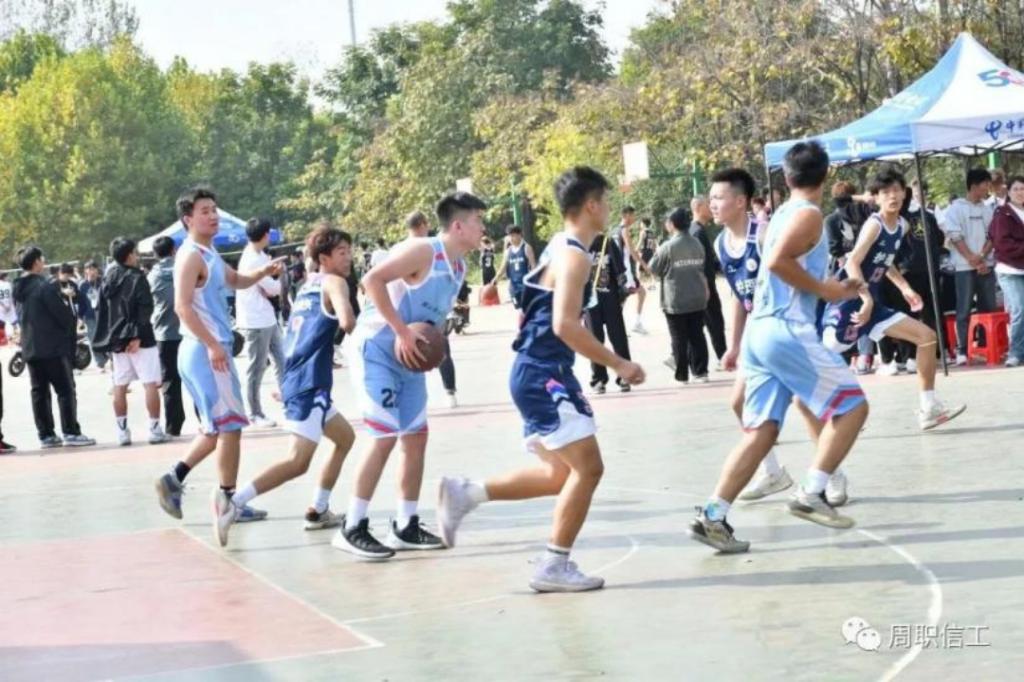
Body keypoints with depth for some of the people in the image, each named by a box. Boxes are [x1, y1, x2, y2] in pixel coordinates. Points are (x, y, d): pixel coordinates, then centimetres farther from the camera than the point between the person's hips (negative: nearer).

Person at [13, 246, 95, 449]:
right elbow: (64, 314, -15)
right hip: (53, 347, -7)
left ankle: (46, 434, 10)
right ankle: (71, 433, -4)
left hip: (30, 348, 8)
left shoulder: (18, 289, 9)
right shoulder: (45, 286, -16)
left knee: (39, 392, 9)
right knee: (65, 390, -2)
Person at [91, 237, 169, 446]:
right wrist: (138, 336, -16)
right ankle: (155, 429, -5)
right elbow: (144, 309, -17)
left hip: (116, 340, 6)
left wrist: (106, 338, 13)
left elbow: (101, 311, 11)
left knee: (120, 386, 10)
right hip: (140, 341, -6)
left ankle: (122, 431, 10)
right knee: (150, 383, -3)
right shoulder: (136, 278, -9)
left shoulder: (107, 280, 10)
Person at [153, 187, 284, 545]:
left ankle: (173, 480, 17)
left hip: (210, 349, 10)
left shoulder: (208, 255, 17)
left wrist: (263, 272, 12)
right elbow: (183, 306, -22)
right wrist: (213, 345, -27)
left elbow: (236, 280, 33)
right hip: (205, 350, -10)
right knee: (230, 424, -8)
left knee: (216, 428, 16)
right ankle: (226, 502, -5)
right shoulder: (191, 256, -13)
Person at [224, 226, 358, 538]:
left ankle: (318, 511, 23)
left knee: (345, 438, 25)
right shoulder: (334, 283, -6)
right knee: (297, 461, -16)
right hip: (309, 384, -10)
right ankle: (234, 503, -23)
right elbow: (347, 322, -23)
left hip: (298, 381, 10)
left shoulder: (307, 286, 20)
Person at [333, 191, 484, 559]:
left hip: (409, 358, 9)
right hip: (376, 350, -9)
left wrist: (429, 343, 2)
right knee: (385, 437, -12)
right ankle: (352, 528, -5)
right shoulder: (422, 251, -20)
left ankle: (406, 526, 18)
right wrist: (402, 331, -30)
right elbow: (372, 280, -30)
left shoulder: (459, 266, 8)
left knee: (416, 436, 9)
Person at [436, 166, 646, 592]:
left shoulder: (559, 248, 16)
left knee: (560, 473, 15)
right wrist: (618, 365, -18)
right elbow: (565, 325, -25)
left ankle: (465, 494, 15)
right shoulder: (574, 255, -14)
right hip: (545, 373, -10)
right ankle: (554, 566, -4)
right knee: (588, 466, -8)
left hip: (535, 372, 10)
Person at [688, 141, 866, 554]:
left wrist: (833, 290, 28)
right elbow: (777, 261, -21)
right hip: (787, 330, -9)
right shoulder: (809, 214, -5)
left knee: (760, 430, 5)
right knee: (852, 406, -2)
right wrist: (825, 290, -12)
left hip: (760, 329, 9)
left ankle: (713, 516, -2)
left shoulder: (781, 214, 21)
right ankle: (811, 494, -10)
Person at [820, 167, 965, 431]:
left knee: (927, 337, 5)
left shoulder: (902, 226, 9)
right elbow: (852, 264, -25)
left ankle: (929, 409, 6)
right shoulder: (874, 224, -16)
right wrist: (867, 300, -32)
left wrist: (904, 288, 15)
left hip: (872, 301, 8)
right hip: (848, 300, -8)